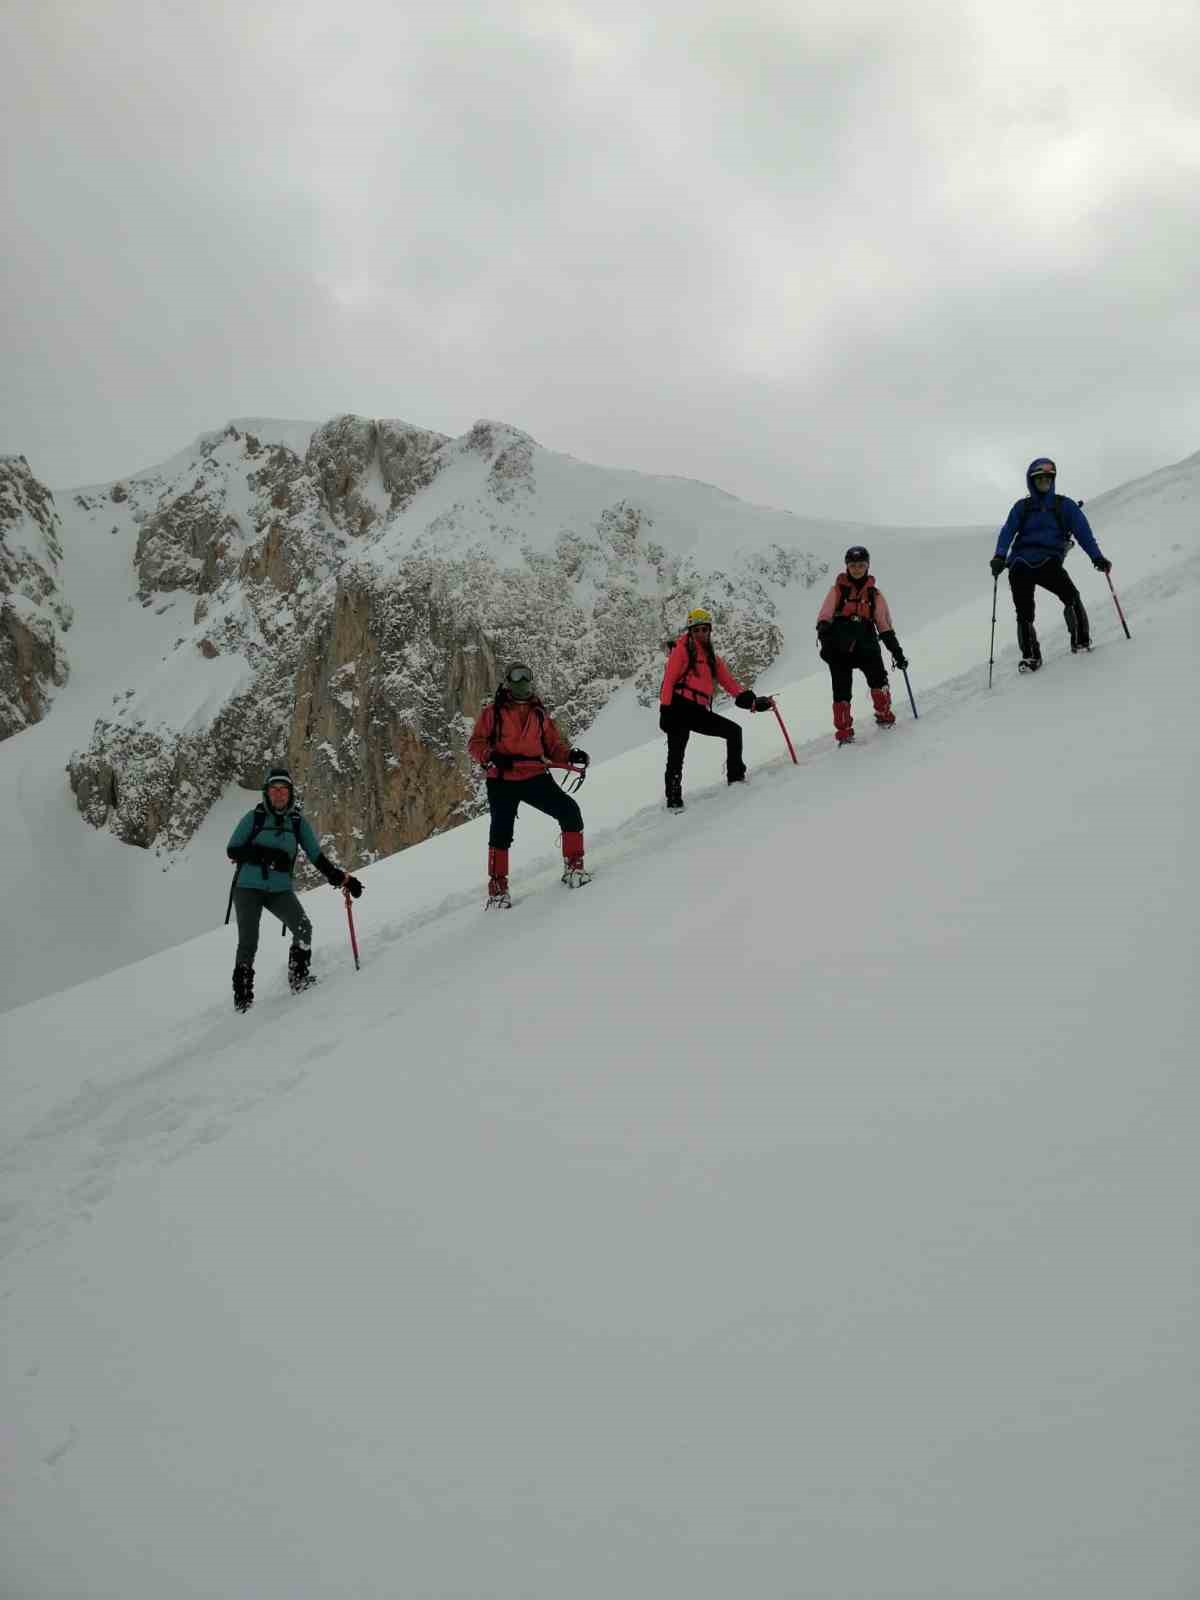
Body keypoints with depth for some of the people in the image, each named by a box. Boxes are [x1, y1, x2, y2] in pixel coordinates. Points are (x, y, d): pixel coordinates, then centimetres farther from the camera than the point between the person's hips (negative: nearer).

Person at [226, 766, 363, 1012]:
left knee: (303, 928, -19)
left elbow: (317, 856, 7)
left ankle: (298, 978, 1)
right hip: (248, 888, -2)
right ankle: (242, 996, 7)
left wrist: (343, 878, -3)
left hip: (280, 890, 2)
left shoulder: (298, 822, 6)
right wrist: (267, 855, -16)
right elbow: (232, 850, -3)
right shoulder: (254, 818, 0)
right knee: (248, 943, -8)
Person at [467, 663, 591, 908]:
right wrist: (491, 756, -21)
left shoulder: (539, 714, 13)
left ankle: (573, 867, 1)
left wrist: (571, 755, -9)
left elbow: (553, 745, 12)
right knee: (501, 832, -9)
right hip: (502, 781, -3)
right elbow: (475, 744, 0)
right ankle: (497, 887, 7)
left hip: (535, 778, 3)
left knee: (569, 810, -11)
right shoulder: (493, 713, 3)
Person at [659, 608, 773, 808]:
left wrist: (753, 701, 2)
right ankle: (673, 799, -8)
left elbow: (729, 682, 15)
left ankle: (736, 777, 15)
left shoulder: (712, 657, 20)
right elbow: (669, 679, -7)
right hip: (679, 708, -7)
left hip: (700, 711, 7)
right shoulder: (682, 649, 1)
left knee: (734, 731, 4)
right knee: (676, 756, -12)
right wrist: (665, 708, -17)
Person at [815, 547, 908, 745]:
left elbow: (884, 625, 17)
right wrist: (823, 632, -19)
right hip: (839, 645, -1)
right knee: (842, 689, -6)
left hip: (866, 642, 1)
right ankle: (843, 730, 2)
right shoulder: (838, 589, 10)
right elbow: (824, 616, 3)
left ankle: (884, 715, 5)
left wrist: (896, 651, 11)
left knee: (878, 678, -16)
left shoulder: (874, 593, 16)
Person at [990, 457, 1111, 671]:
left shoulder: (1064, 505, 14)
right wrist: (1000, 557, -15)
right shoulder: (1022, 507, 17)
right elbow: (1007, 532, 4)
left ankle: (1081, 641, -12)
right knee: (1024, 613, -8)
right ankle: (1030, 656, 4)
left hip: (1048, 562, -1)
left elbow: (1083, 532, 5)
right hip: (1021, 563, 1)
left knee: (1071, 596, -24)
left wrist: (1096, 556, -11)